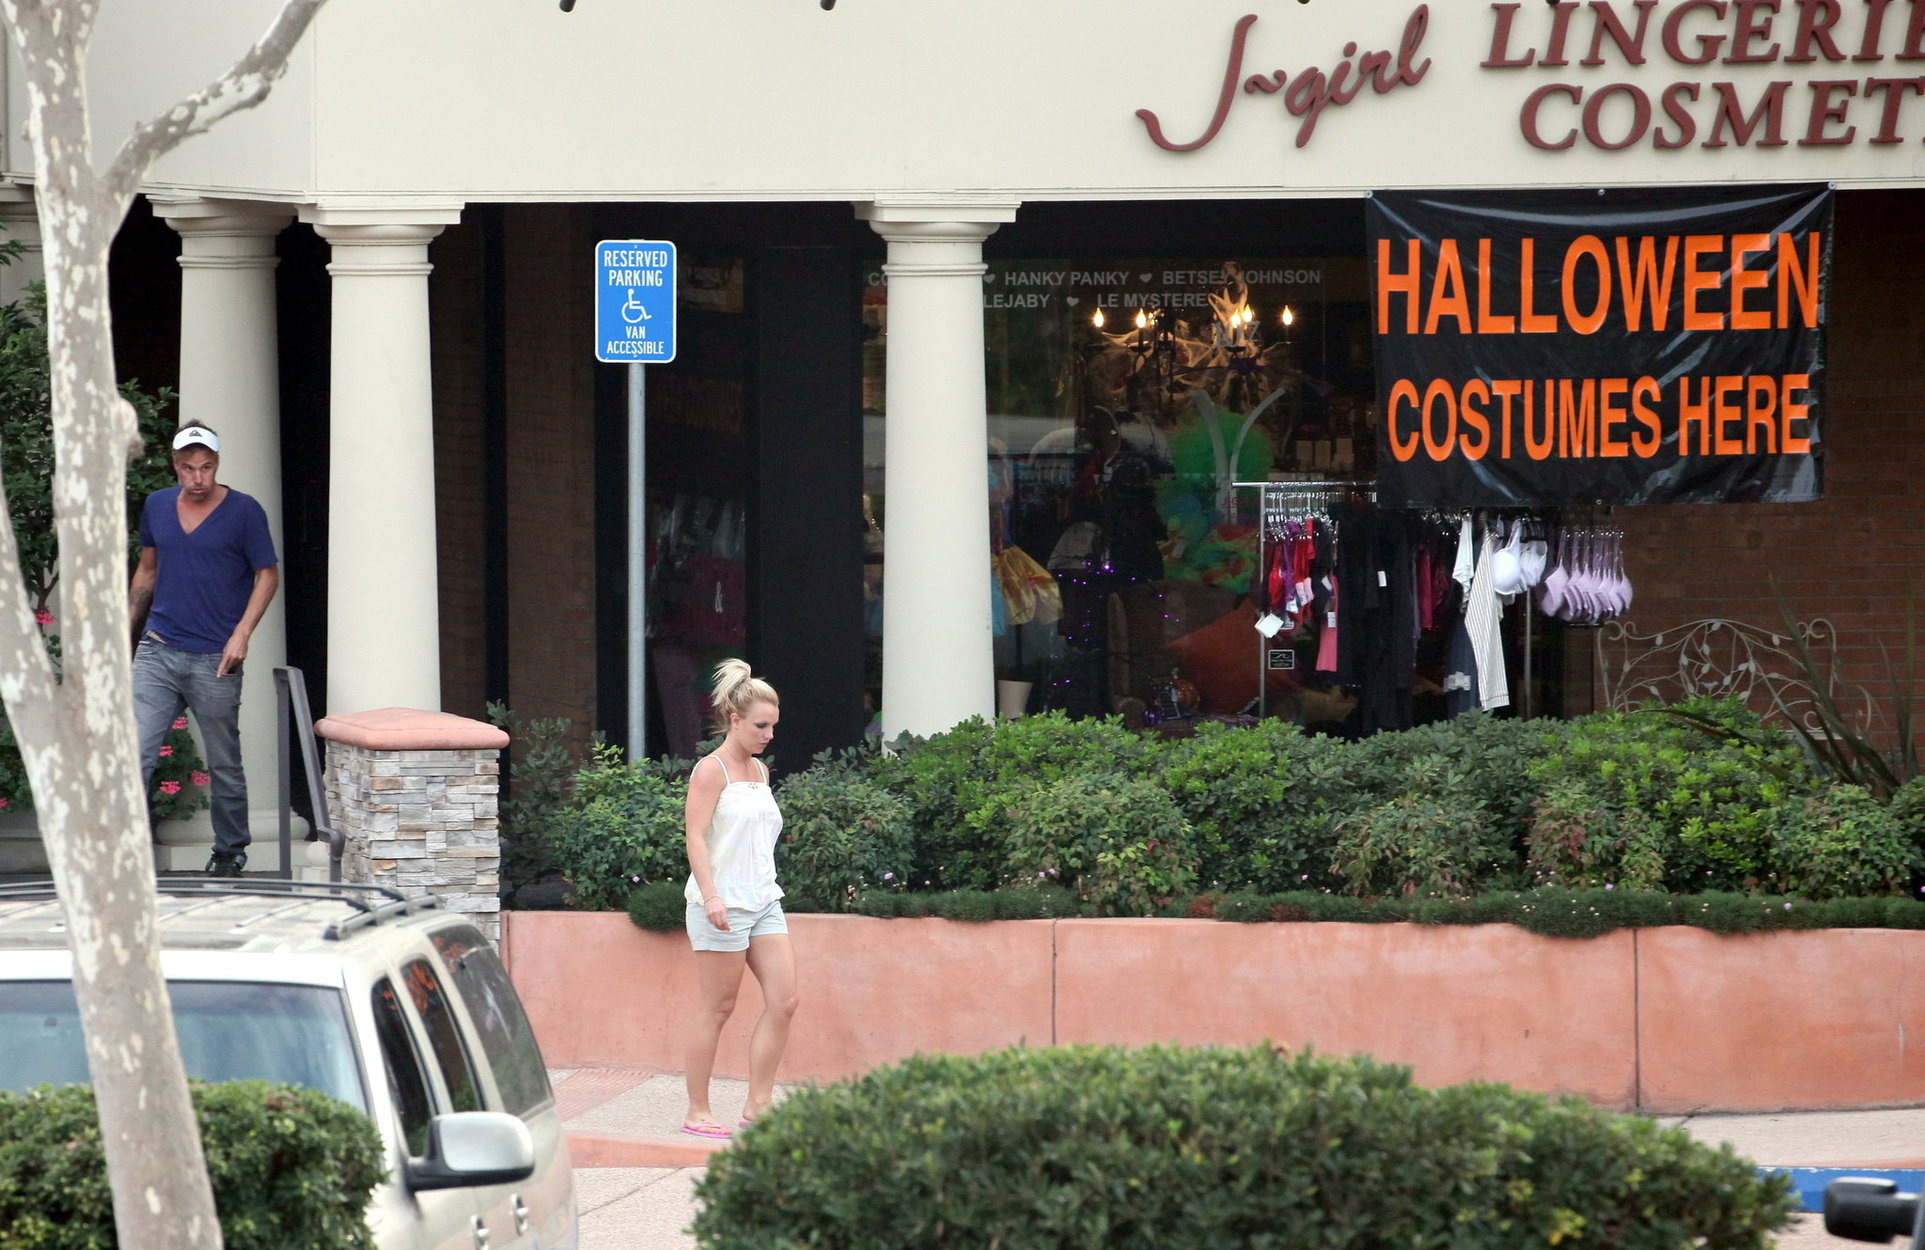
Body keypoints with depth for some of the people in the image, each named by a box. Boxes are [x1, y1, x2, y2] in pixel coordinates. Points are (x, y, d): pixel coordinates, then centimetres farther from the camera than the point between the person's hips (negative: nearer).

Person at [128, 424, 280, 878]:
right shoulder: (156, 507, 9)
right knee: (135, 754, -9)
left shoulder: (244, 512, -4)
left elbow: (268, 575, 0)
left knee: (224, 765, 8)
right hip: (158, 652, 3)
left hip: (215, 659, -3)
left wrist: (241, 634, -10)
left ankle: (230, 852, 24)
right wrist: (126, 628, 20)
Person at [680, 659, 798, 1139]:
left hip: (763, 901, 8)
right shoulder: (711, 770, -7)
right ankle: (697, 1111, 5)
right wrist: (711, 896, -24)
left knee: (783, 1001, -1)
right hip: (723, 906, -8)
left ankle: (758, 1106, 4)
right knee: (718, 1008, -3)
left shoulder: (760, 771, 16)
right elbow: (696, 837, -14)